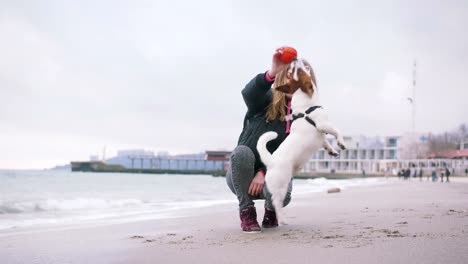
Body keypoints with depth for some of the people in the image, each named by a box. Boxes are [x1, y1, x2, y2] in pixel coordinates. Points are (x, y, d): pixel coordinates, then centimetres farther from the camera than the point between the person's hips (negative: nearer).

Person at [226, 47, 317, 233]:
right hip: (242, 176, -1)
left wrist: (265, 173, -25)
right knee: (242, 151, -34)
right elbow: (249, 93, -33)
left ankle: (270, 210, 7)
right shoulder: (265, 101, -7)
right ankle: (246, 212, -15)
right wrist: (272, 73, -51)